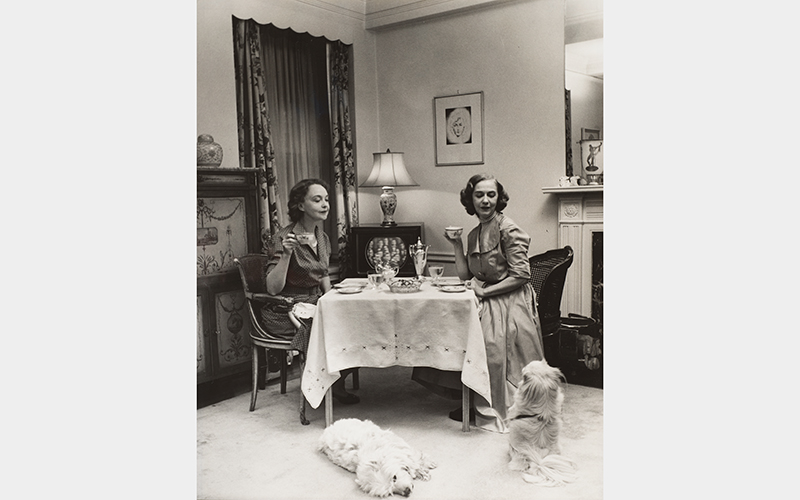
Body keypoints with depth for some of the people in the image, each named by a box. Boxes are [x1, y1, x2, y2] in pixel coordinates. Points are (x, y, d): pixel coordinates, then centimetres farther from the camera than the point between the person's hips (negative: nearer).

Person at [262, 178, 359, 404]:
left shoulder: (322, 238, 7)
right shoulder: (285, 238, -17)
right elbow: (273, 288, -24)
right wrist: (286, 254, -35)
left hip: (314, 305, 7)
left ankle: (336, 382, 7)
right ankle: (331, 385, 5)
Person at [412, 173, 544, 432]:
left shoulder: (508, 230, -11)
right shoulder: (474, 234, 12)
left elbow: (521, 275, -16)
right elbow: (465, 275, 10)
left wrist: (485, 291, -16)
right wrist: (456, 245, 2)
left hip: (509, 303, -7)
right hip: (486, 302, 7)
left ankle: (492, 409, -1)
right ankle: (470, 401, 0)